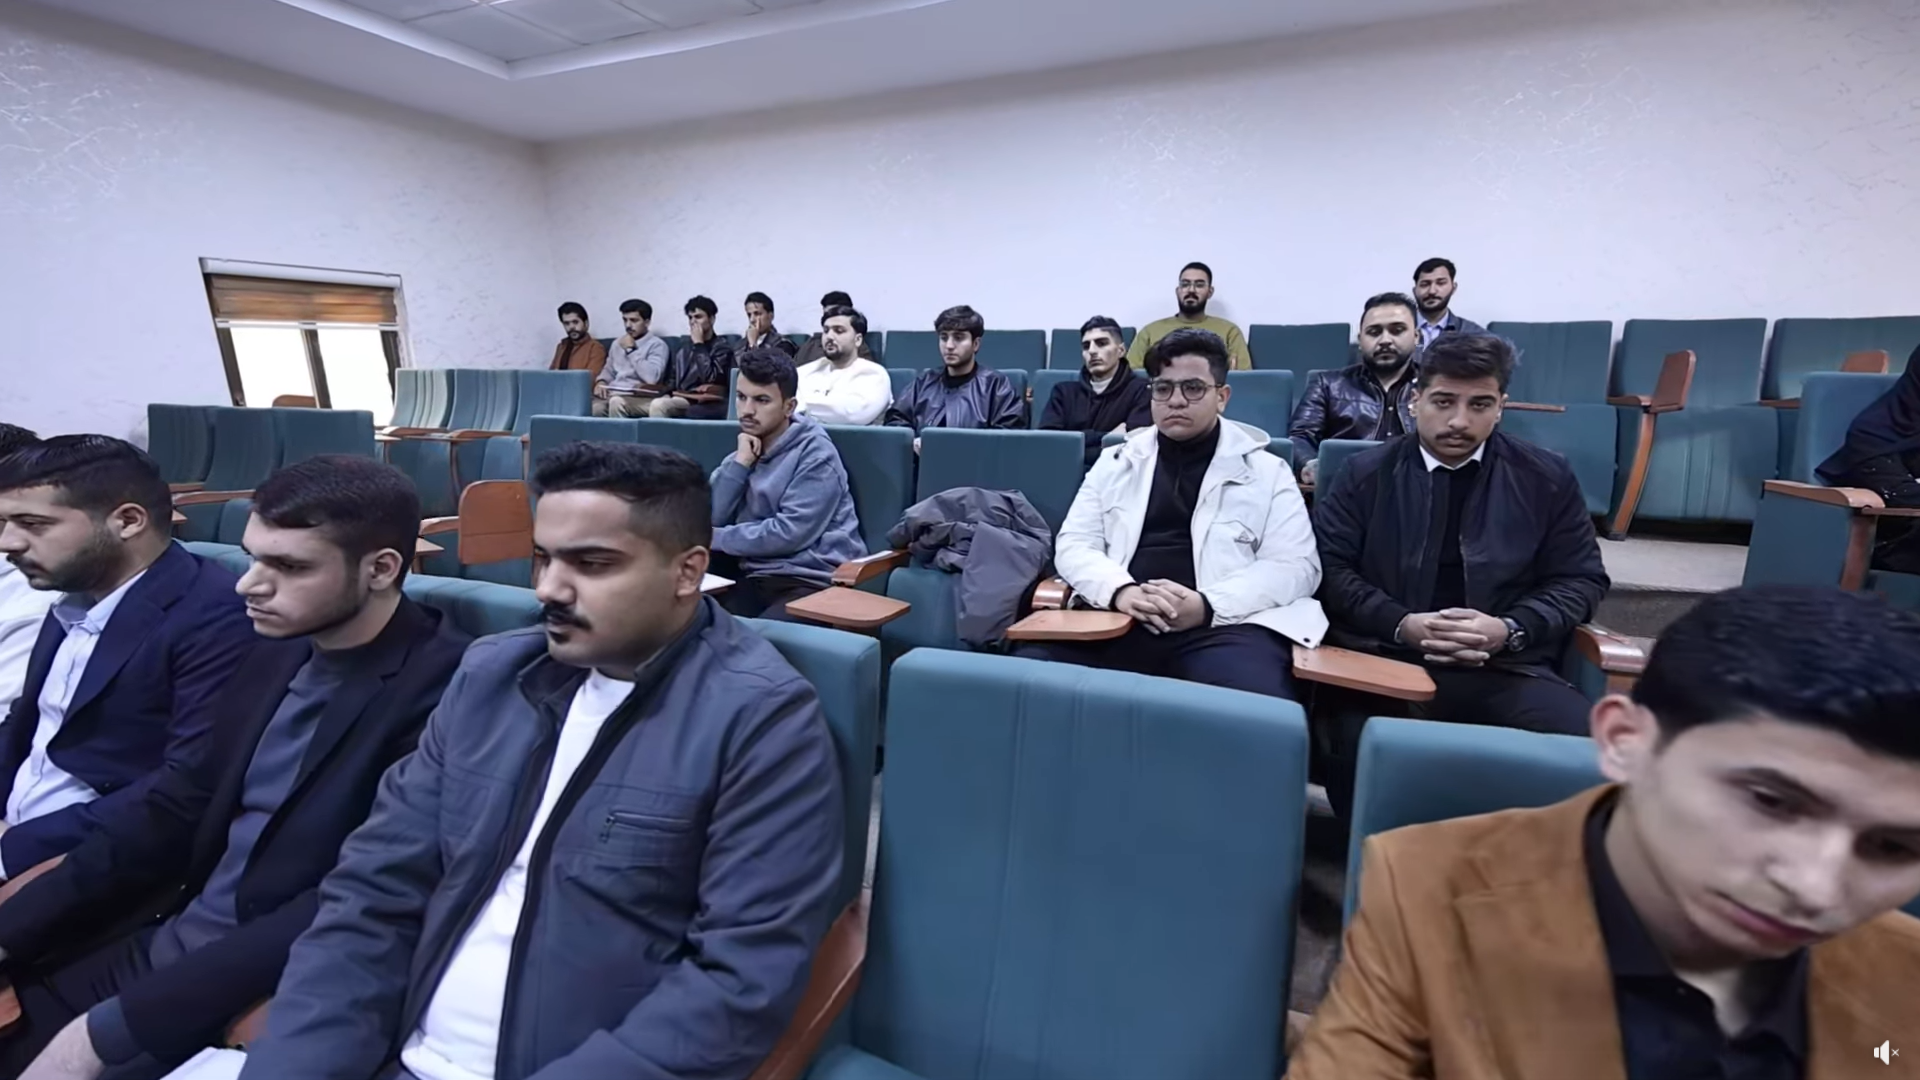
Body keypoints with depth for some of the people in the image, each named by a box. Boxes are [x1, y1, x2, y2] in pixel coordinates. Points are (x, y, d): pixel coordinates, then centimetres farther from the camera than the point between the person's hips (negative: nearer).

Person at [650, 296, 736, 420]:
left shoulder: (722, 347, 1)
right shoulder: (682, 350, 19)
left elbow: (709, 378, -14)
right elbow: (672, 381, 22)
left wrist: (698, 344, -7)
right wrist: (665, 396, -1)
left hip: (706, 403, -5)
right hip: (681, 399, 5)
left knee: (659, 405, -28)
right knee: (657, 404, -25)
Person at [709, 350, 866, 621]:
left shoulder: (815, 455, -9)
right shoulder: (746, 450, 13)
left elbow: (789, 534, -18)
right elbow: (708, 521, 3)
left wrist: (718, 538, -6)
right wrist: (740, 462, -8)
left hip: (811, 582, -6)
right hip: (754, 576, 6)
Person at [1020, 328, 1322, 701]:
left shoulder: (1266, 470, 12)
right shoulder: (1116, 461, 17)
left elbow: (1296, 565, 4)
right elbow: (1074, 544, 12)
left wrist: (1207, 606, -13)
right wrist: (1120, 590, -11)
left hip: (1223, 626, -2)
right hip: (1119, 621, 2)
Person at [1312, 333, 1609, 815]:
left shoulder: (1548, 477, 12)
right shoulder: (1366, 473, 9)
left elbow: (1581, 580, 12)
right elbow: (1328, 568, 3)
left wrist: (1511, 630, -8)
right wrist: (1401, 625, -13)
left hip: (1508, 670, 2)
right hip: (1387, 662, -2)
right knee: (1363, 753, -32)